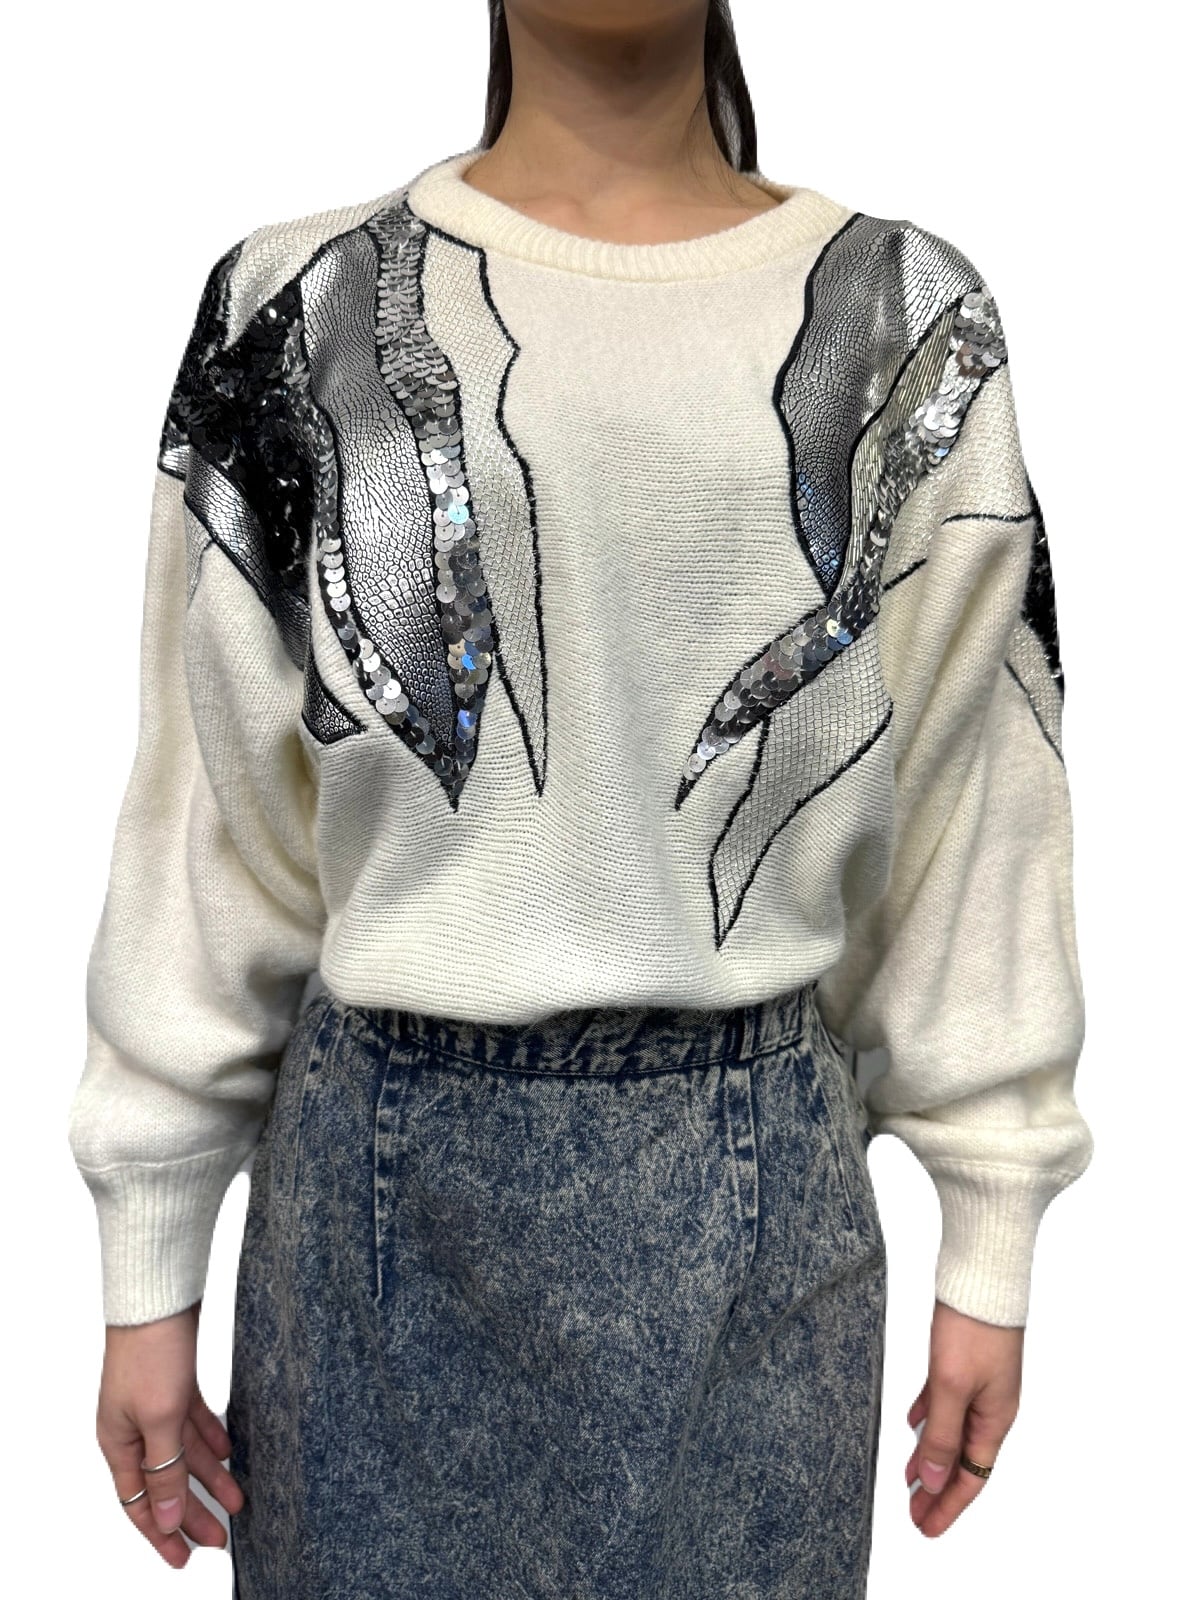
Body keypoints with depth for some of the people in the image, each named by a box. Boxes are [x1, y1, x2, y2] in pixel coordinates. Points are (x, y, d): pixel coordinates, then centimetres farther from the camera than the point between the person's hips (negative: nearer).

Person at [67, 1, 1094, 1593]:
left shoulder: (915, 323, 1)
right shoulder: (302, 314, 0)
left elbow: (975, 801, 3)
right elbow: (212, 808, 1)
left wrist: (993, 1240, 5)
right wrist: (149, 1270, 3)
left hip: (755, 1172, 1)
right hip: (383, 1165, 0)